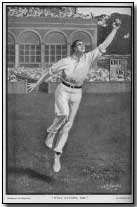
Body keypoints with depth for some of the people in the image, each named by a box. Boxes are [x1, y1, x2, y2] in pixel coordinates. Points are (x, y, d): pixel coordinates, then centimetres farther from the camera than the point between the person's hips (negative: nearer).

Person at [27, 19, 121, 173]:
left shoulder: (88, 58, -5)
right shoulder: (65, 62, -11)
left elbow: (104, 45, -7)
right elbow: (50, 72, 1)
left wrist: (115, 29, -13)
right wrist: (37, 84, 8)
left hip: (76, 93, 3)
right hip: (63, 90, -3)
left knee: (68, 125, 1)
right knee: (63, 115, -32)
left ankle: (57, 157, 7)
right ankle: (51, 132, -2)